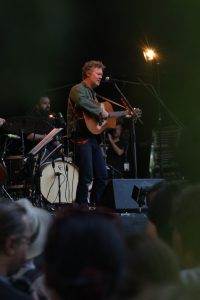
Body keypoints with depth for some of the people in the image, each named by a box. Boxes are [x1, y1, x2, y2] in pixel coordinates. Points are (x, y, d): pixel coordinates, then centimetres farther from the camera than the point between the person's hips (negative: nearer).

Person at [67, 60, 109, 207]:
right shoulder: (78, 89, -5)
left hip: (93, 136, 10)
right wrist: (100, 111, -22)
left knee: (102, 176, 7)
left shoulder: (93, 93, 24)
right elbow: (81, 101, -29)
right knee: (87, 177, -12)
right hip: (81, 136, -10)